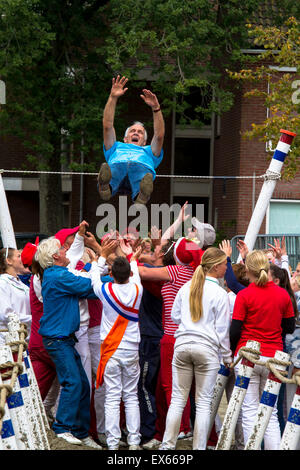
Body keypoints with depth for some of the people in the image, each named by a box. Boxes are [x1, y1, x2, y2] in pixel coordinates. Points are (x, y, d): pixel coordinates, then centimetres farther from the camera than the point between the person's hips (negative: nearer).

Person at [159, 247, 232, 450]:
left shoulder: (187, 287, 6)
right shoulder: (220, 294, -7)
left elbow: (175, 316, 14)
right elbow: (222, 329, -4)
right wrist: (227, 357, 5)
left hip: (182, 344, 4)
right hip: (207, 347, -4)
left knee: (178, 399, 8)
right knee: (204, 402, 4)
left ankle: (167, 445, 8)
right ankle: (199, 447, 5)